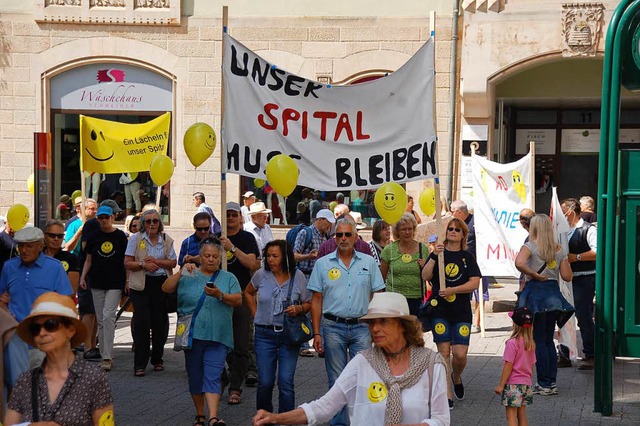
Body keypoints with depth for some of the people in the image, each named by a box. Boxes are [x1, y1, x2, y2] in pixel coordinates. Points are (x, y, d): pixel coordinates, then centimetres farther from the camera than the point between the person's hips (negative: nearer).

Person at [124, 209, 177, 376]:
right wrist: (143, 265, -17)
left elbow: (173, 262, 5)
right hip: (141, 285, -2)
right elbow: (127, 263, -1)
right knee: (141, 322, -9)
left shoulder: (167, 240, 9)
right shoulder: (135, 239, 2)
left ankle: (157, 359, 23)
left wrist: (156, 261, -10)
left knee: (160, 322, 5)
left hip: (161, 284, 3)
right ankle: (139, 364, -5)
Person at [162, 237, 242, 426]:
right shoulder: (188, 276, 9)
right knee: (195, 377, 9)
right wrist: (181, 272, -12)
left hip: (217, 338, -1)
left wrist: (220, 295, -15)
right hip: (193, 334, 1)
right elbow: (166, 288, -1)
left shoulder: (228, 278, 11)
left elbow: (238, 300, 1)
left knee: (212, 376, -11)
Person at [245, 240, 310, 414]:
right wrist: (255, 313, 11)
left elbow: (308, 304, 6)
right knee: (265, 383, 3)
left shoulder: (297, 276, -2)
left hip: (289, 335, -1)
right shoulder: (261, 275, 1)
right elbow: (248, 292, 21)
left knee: (286, 382, -6)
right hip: (264, 334, 1)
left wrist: (298, 309, -14)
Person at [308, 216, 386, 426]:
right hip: (333, 327, 0)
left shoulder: (368, 262, 7)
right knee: (337, 380, 5)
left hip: (361, 327, 0)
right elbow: (316, 301, 5)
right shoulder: (323, 264, 5)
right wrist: (316, 333, -1)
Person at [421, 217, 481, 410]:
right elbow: (425, 276, -7)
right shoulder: (438, 253, 7)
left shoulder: (467, 257, 7)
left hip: (461, 311, 0)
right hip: (440, 309, 0)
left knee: (460, 354, -6)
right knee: (444, 352, -2)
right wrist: (434, 257, -19)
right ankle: (447, 395, 4)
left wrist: (452, 290, -14)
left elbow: (475, 283, -3)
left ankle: (456, 377, 26)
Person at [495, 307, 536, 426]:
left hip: (513, 384, -7)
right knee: (522, 415, 15)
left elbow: (508, 366, -18)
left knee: (511, 415, -2)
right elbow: (532, 365, 12)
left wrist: (501, 385, -11)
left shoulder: (512, 343, -18)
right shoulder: (531, 344, 4)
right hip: (526, 384, 7)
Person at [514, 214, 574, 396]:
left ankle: (544, 384, 1)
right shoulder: (559, 250, 7)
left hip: (535, 292, -5)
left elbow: (519, 263, -27)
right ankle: (552, 382, 13)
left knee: (538, 341, 1)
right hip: (553, 295, 5)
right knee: (548, 340, 14)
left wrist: (535, 275, -14)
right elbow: (567, 276, 5)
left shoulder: (530, 246, -7)